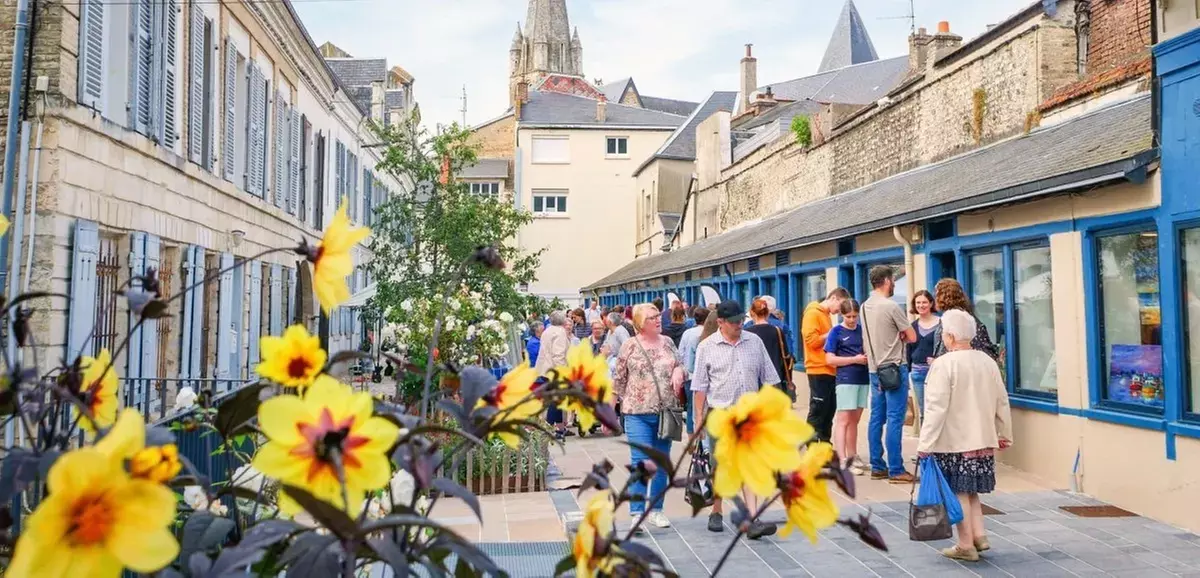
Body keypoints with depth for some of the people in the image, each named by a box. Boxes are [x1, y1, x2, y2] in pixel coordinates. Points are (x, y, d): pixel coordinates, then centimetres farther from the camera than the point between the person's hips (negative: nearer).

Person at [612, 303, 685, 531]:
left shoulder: (667, 342, 7)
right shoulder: (630, 346, -3)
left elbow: (680, 365, 19)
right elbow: (618, 380, 0)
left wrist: (678, 371, -5)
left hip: (666, 412, 4)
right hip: (638, 413, -4)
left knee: (662, 463, 10)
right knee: (640, 462, -6)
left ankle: (656, 510, 23)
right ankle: (637, 513, 3)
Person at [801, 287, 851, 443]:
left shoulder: (827, 315, 17)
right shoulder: (813, 313, -9)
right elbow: (811, 340, -18)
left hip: (829, 370, 9)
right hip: (818, 370, -9)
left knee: (829, 410, 12)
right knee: (817, 411, -4)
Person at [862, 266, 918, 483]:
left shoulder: (865, 307, 9)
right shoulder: (891, 306, -14)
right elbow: (912, 337, -8)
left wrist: (895, 336, 9)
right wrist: (900, 335, 9)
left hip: (874, 369, 8)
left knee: (877, 418, 10)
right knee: (895, 419, -5)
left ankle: (877, 467, 16)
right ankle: (895, 470, -2)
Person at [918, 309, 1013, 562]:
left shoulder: (944, 364, -15)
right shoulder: (988, 361, 5)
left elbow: (936, 408, -18)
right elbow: (1002, 402, 11)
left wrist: (926, 443, -15)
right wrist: (1005, 434, 22)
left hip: (953, 441, -6)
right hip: (982, 438, 6)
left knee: (959, 492, 3)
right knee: (970, 489, 19)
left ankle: (966, 546, 9)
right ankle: (979, 535, 14)